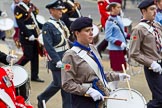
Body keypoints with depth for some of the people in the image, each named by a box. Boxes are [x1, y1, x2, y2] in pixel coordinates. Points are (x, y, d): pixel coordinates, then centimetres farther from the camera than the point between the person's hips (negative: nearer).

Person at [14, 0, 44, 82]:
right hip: (26, 37, -7)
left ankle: (34, 76, 17)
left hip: (35, 35, 7)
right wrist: (29, 35, -23)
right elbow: (20, 24, -18)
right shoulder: (18, 8, -11)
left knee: (35, 56, 9)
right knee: (28, 56, -6)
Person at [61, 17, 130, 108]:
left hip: (101, 99, 7)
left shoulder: (92, 49, 10)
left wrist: (117, 76, 12)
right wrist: (88, 91, -25)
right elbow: (67, 84, -17)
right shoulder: (71, 55, -14)